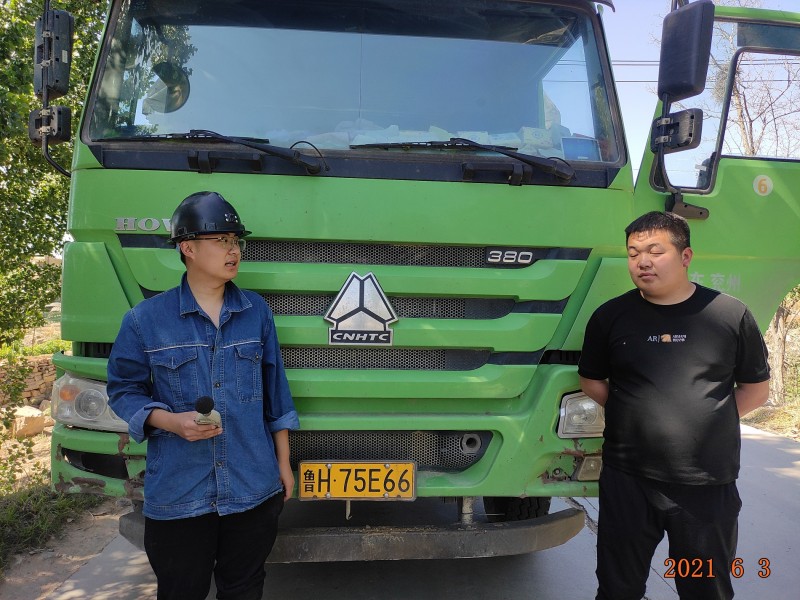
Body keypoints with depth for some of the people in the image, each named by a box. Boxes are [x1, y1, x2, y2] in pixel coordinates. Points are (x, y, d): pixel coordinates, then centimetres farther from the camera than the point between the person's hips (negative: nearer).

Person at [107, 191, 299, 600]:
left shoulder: (257, 311, 2)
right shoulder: (146, 319, -5)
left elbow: (275, 393, 7)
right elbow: (124, 390, 2)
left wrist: (283, 463, 9)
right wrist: (171, 421, -17)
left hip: (253, 489, 2)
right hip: (177, 493, -2)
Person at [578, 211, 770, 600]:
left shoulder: (730, 315, -2)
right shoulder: (610, 317, 0)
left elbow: (756, 388, 7)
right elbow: (591, 382, 10)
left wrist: (706, 420, -3)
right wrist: (633, 417, 0)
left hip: (708, 486, 0)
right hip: (627, 481, 1)